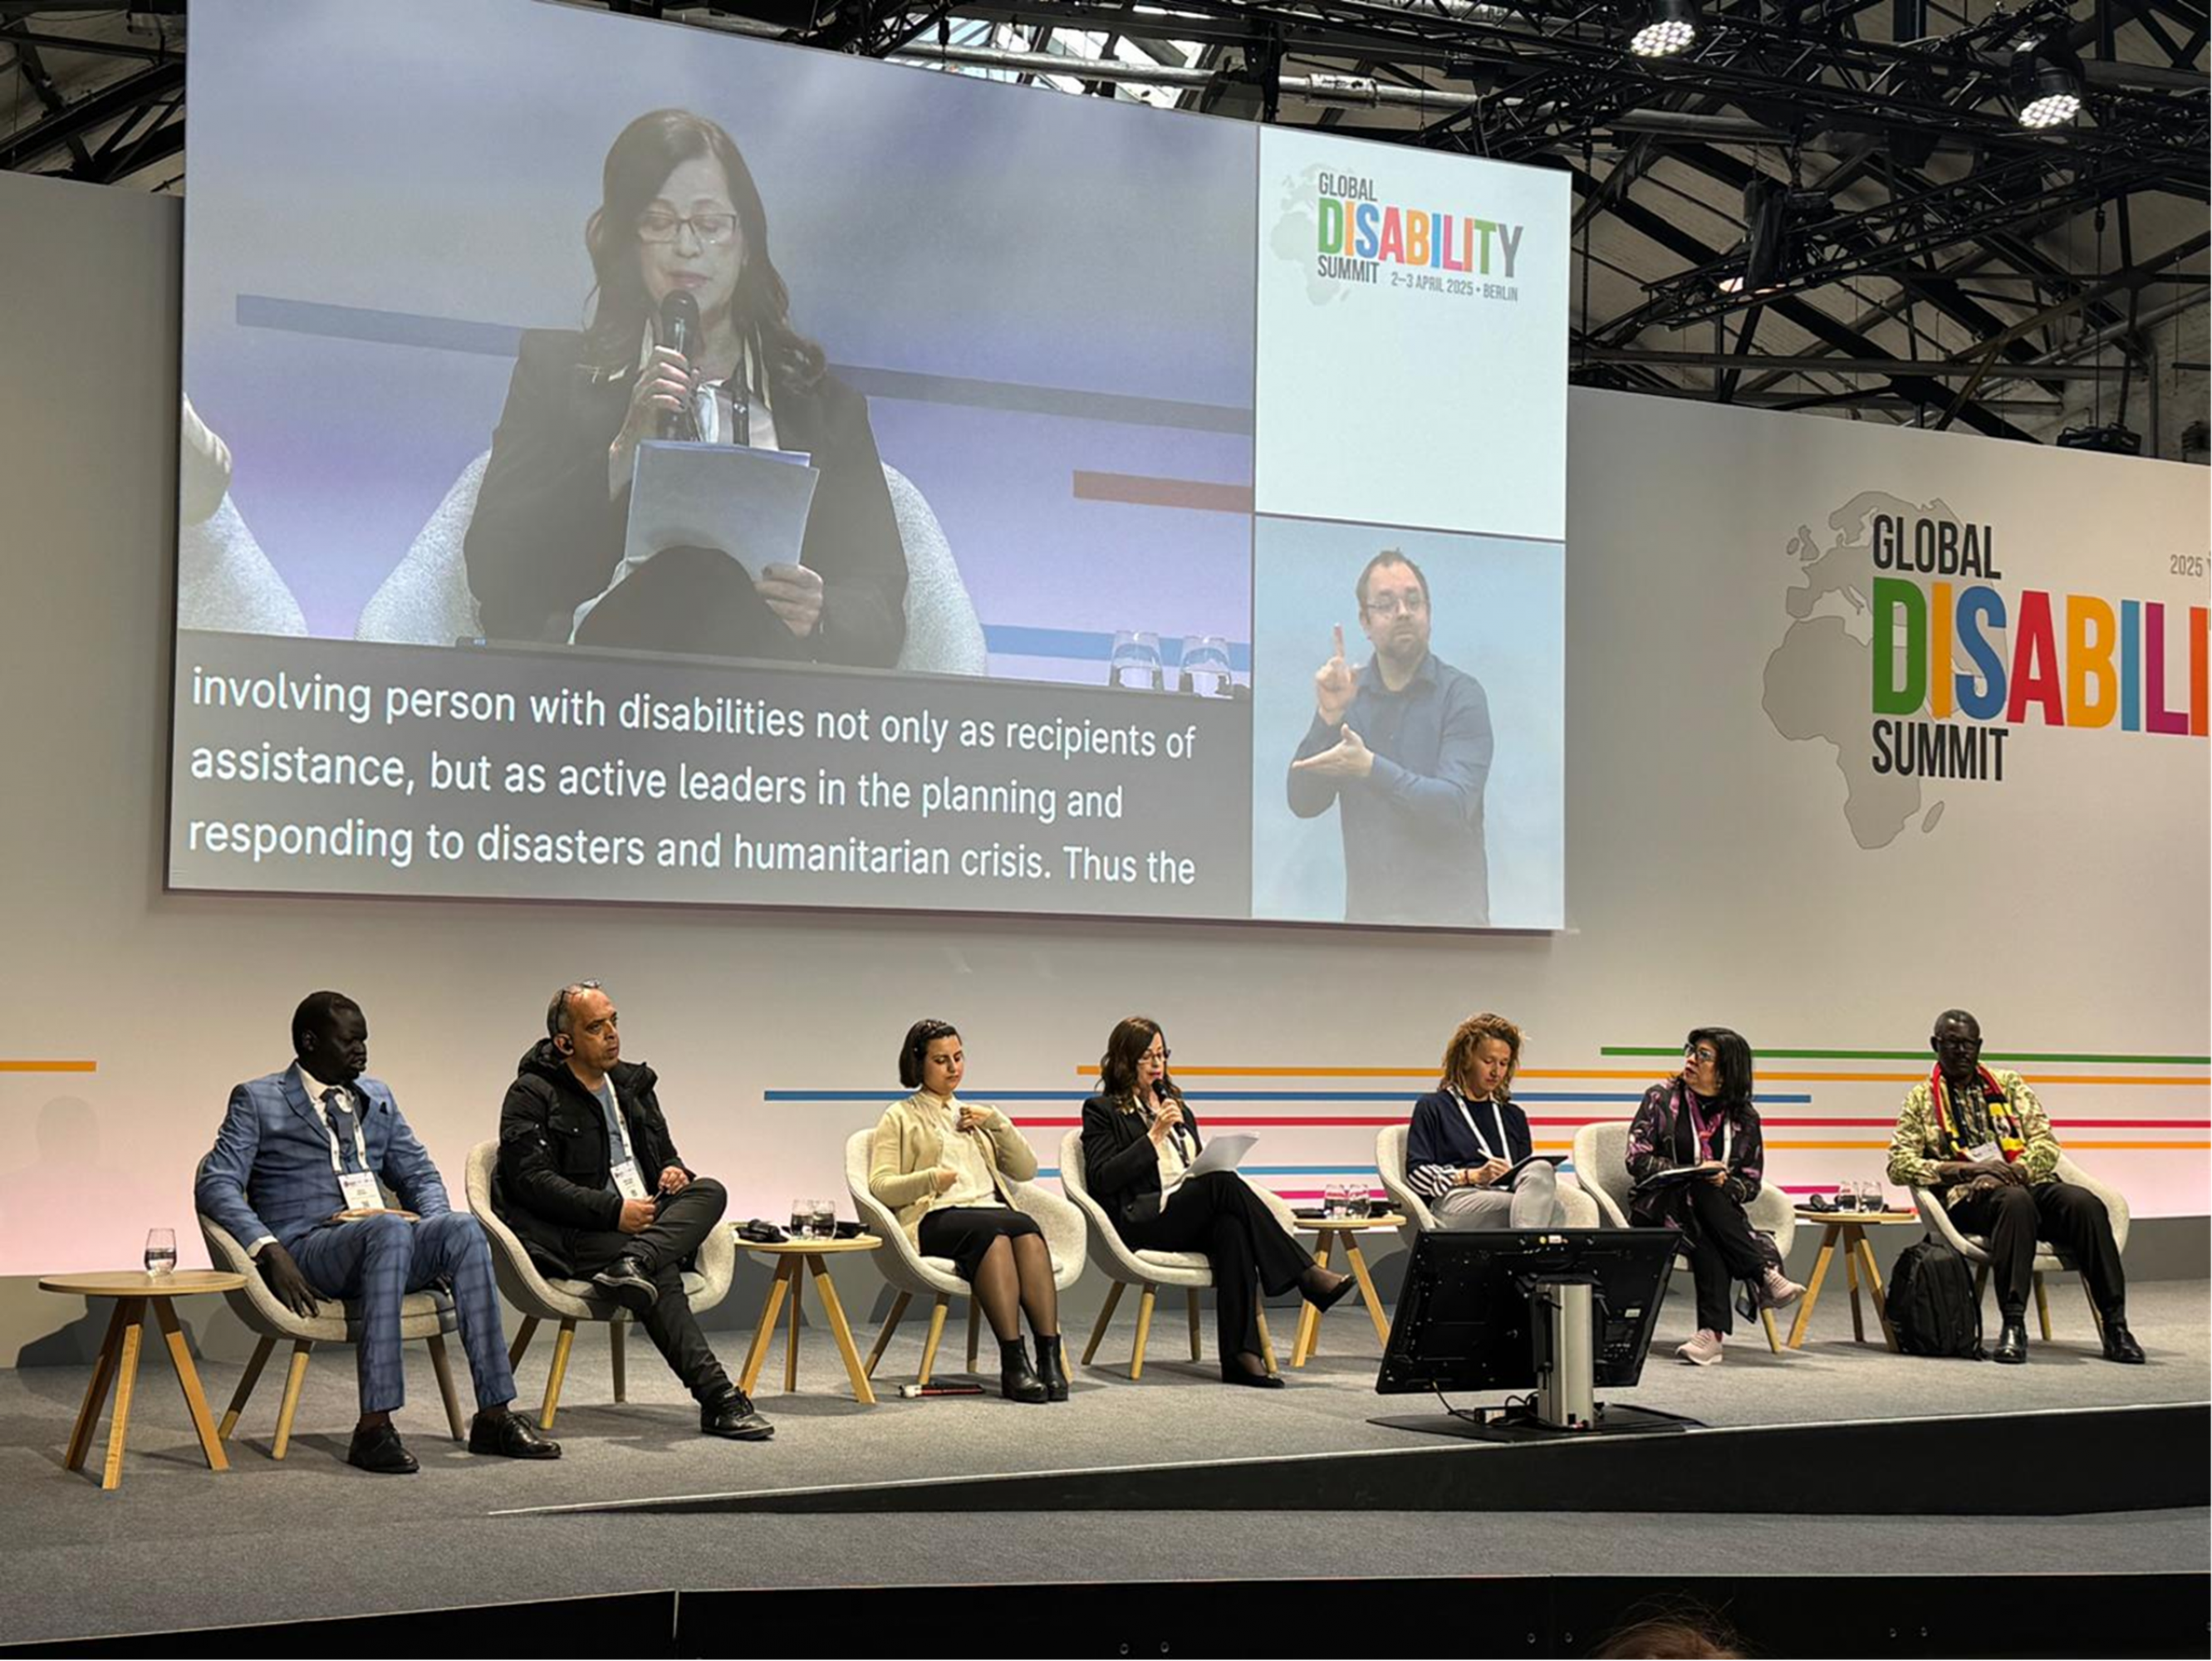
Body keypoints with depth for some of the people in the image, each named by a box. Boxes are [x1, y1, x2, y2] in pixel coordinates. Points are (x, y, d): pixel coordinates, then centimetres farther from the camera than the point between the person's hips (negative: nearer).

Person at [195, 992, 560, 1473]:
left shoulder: (377, 1098, 23)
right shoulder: (257, 1101, 6)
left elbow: (419, 1174, 24)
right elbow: (216, 1185, -5)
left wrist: (434, 1236, 2)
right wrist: (269, 1251, -21)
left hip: (387, 1237, 5)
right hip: (307, 1248, -5)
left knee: (464, 1228, -26)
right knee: (389, 1229, -38)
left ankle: (495, 1415, -29)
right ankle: (374, 1427, -41)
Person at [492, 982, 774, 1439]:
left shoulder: (633, 1084, 21)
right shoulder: (531, 1095, 0)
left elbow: (665, 1154, 29)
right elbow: (532, 1181, -12)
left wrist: (675, 1171, 2)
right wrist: (614, 1210, -19)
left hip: (648, 1221, 7)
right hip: (572, 1238, -7)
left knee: (710, 1191, -22)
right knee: (661, 1270, -34)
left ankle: (633, 1264, -45)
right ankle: (717, 1399, -40)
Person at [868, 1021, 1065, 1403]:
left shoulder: (977, 1116, 31)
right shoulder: (900, 1118, 17)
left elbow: (1026, 1170, 22)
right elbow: (879, 1186, 4)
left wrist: (997, 1122, 8)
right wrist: (930, 1179, -13)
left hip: (993, 1211, 4)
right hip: (935, 1219, -4)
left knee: (1026, 1229, -33)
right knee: (992, 1232, -37)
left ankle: (1050, 1357, -41)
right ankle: (1013, 1363, -42)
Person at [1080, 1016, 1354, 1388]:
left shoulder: (1176, 1105, 29)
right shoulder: (1102, 1110, 9)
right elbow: (1101, 1179, -4)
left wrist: (1213, 1164, 5)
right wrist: (1154, 1135, -8)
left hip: (1191, 1215, 5)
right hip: (1142, 1224, -5)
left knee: (1232, 1226, -34)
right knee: (1224, 1183, -31)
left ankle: (1241, 1356, -43)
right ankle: (1306, 1274, -30)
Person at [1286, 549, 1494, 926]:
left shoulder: (1460, 693, -7)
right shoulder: (1346, 693, 3)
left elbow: (1454, 806, -18)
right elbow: (1303, 804, -5)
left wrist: (1370, 768, -28)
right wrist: (1328, 717, -16)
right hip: (1366, 909, 3)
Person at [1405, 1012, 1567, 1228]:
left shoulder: (1513, 1116, 32)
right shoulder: (1432, 1108, 16)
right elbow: (1416, 1174, 4)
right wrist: (1474, 1176, -9)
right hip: (1454, 1204, -4)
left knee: (1541, 1169, -36)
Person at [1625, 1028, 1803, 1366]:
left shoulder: (1743, 1116, 9)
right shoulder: (1662, 1097, 5)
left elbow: (1750, 1183, 9)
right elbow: (1637, 1160, -3)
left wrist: (1723, 1182, -15)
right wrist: (1696, 1173, -14)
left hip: (1718, 1213, 1)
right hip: (1661, 1208, -1)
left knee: (1707, 1243, -37)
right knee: (1701, 1192, -36)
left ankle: (1712, 1332, -46)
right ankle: (1766, 1276, -40)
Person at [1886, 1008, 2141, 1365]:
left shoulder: (2009, 1084, 20)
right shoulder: (1922, 1099, 13)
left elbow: (2046, 1143, 10)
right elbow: (1899, 1165, 0)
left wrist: (2013, 1171, -12)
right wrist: (1969, 1168, -12)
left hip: (2030, 1184, 3)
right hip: (1969, 1198, -3)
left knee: (2086, 1203, -29)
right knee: (2014, 1200, -38)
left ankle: (2115, 1325, -29)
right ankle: (2012, 1325, -40)